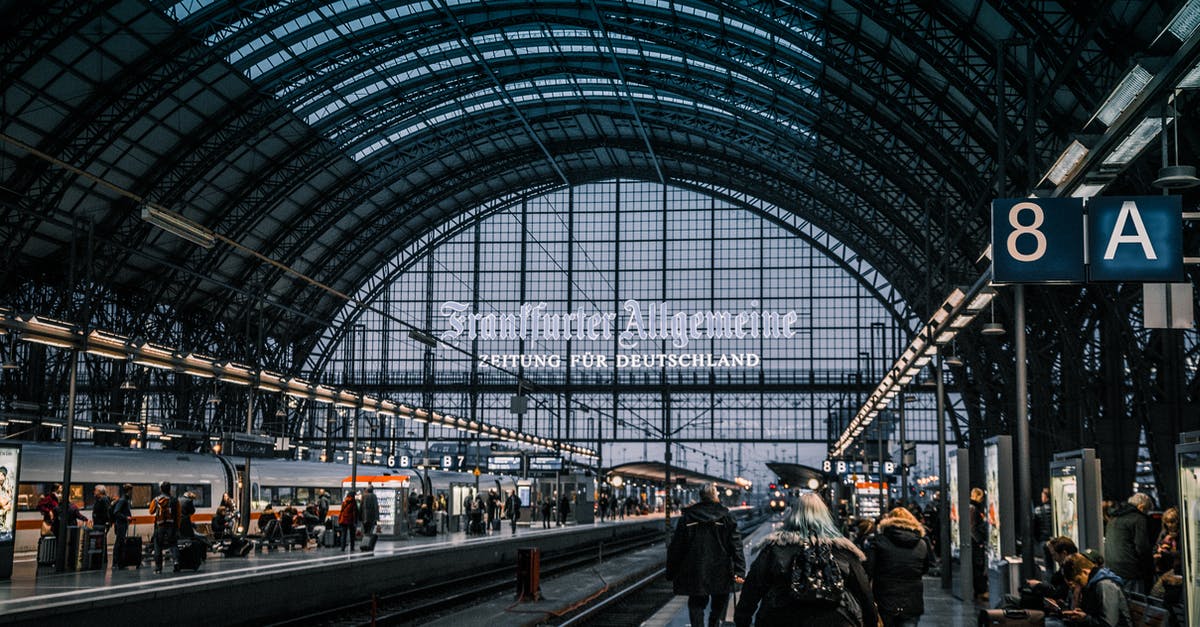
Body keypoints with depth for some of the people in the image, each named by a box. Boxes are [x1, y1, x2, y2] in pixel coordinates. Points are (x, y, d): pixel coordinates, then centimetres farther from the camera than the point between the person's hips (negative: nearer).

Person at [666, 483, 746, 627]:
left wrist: (671, 574, 10)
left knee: (696, 605, 9)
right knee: (718, 607, 15)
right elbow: (736, 546, -8)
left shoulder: (686, 518, 0)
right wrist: (739, 571, -9)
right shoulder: (726, 517, -3)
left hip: (693, 574, 1)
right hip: (720, 575, -1)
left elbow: (676, 547, 3)